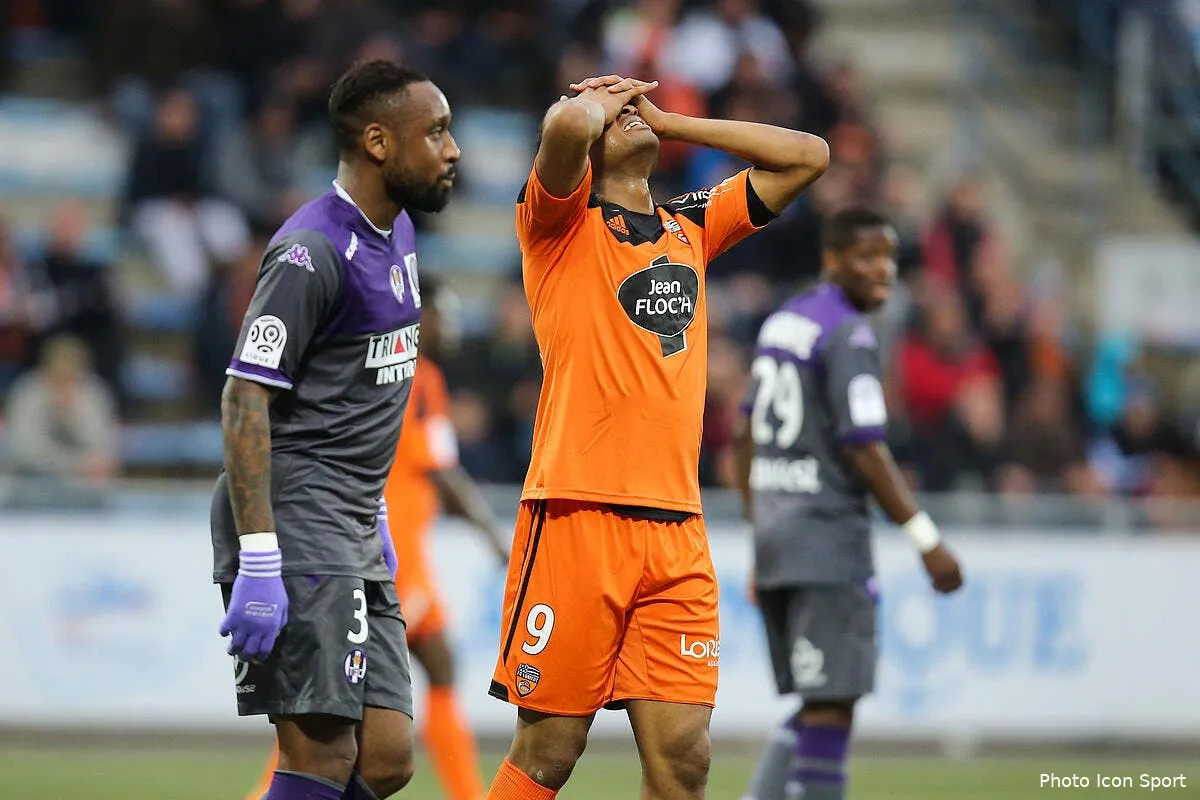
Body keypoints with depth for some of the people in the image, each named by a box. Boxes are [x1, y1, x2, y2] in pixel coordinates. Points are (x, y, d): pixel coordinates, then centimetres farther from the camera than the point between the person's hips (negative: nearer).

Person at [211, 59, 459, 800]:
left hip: (353, 542, 9)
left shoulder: (395, 232, 15)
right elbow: (247, 399, -18)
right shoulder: (313, 252, -14)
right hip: (297, 533, -9)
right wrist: (257, 563, -23)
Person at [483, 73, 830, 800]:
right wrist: (596, 103, 5)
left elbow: (807, 156, 22)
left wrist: (664, 121, 18)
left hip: (677, 529, 5)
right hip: (578, 514, -5)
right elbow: (565, 125, -19)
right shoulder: (563, 222, 3)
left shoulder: (691, 227, 20)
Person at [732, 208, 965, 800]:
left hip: (774, 530, 9)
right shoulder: (849, 334, -11)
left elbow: (747, 438, 19)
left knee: (817, 703, 13)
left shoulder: (780, 322, 15)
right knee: (830, 706, -6)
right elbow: (863, 448, -17)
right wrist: (926, 540, -13)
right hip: (828, 540, -9)